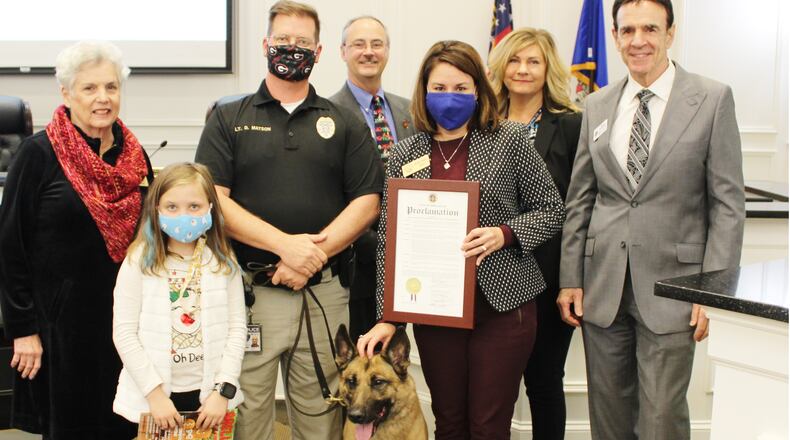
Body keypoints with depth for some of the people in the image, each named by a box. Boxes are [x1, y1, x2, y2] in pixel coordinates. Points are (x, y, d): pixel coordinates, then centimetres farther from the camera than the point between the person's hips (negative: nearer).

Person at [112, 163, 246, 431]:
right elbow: (124, 333, -9)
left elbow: (237, 327, -3)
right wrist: (155, 392, -13)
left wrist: (223, 390, -10)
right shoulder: (139, 261, -6)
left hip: (210, 395, 2)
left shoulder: (223, 263, -1)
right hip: (152, 397, -1)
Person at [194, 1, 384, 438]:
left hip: (324, 291, 1)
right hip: (248, 288, -1)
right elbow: (212, 199, -4)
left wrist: (316, 252, -11)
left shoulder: (345, 124, 11)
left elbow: (367, 201, 4)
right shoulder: (228, 119, 7)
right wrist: (285, 243, -15)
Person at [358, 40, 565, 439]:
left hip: (503, 301, -2)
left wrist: (504, 234, -15)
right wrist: (386, 316, -4)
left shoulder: (509, 141, -2)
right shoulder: (405, 153, 4)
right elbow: (388, 239, 3)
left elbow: (552, 210, 3)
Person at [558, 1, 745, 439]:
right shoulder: (597, 106, 9)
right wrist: (570, 279, 7)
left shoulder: (713, 99, -3)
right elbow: (579, 200, 12)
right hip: (603, 286, 4)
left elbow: (727, 204, -4)